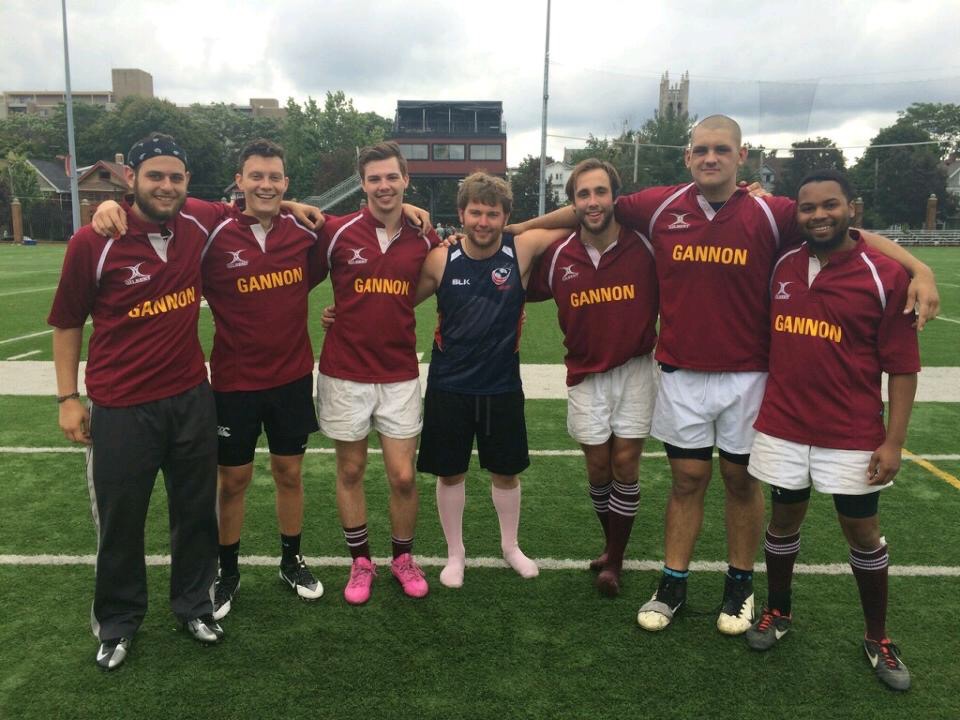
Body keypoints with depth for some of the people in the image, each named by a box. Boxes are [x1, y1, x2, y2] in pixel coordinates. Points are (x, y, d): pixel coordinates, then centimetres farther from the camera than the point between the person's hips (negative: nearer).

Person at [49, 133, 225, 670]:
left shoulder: (201, 224, -4)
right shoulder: (93, 242, -12)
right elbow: (68, 324, -1)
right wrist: (68, 398, -2)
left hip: (192, 398, 3)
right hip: (121, 408, -3)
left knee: (197, 510, 16)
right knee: (120, 521, 12)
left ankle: (195, 605, 38)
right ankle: (117, 623, 35)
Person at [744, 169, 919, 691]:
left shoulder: (884, 275, -9)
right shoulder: (781, 266, 2)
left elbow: (902, 366, -8)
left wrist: (893, 441, -10)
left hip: (853, 436, -3)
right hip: (782, 427, 3)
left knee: (862, 533, 10)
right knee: (783, 520, 15)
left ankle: (877, 639, 30)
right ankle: (777, 613, 36)